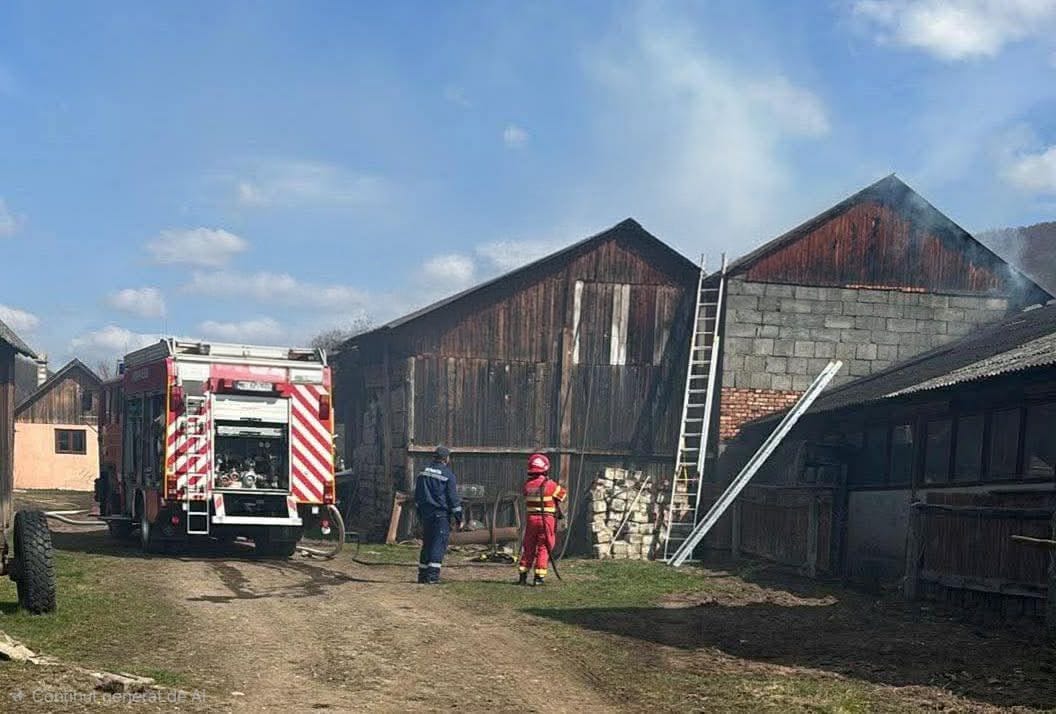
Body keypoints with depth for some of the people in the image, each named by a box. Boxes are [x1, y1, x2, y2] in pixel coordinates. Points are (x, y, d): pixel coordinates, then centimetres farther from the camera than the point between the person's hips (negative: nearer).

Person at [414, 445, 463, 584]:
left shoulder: (423, 473, 10)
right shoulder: (447, 475, -9)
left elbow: (417, 496, 15)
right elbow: (453, 498, -9)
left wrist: (420, 516, 22)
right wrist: (459, 518, -2)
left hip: (426, 514, 6)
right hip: (441, 515, -6)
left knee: (426, 544, 14)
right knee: (438, 545, -5)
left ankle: (422, 575, 17)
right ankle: (432, 576, -11)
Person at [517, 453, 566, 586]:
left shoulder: (527, 484, 1)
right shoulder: (550, 484, -10)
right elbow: (562, 494, 3)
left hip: (531, 518, 4)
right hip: (547, 519, -4)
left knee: (528, 547, 13)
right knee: (543, 548, 4)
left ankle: (523, 575, 14)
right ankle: (539, 577, 2)